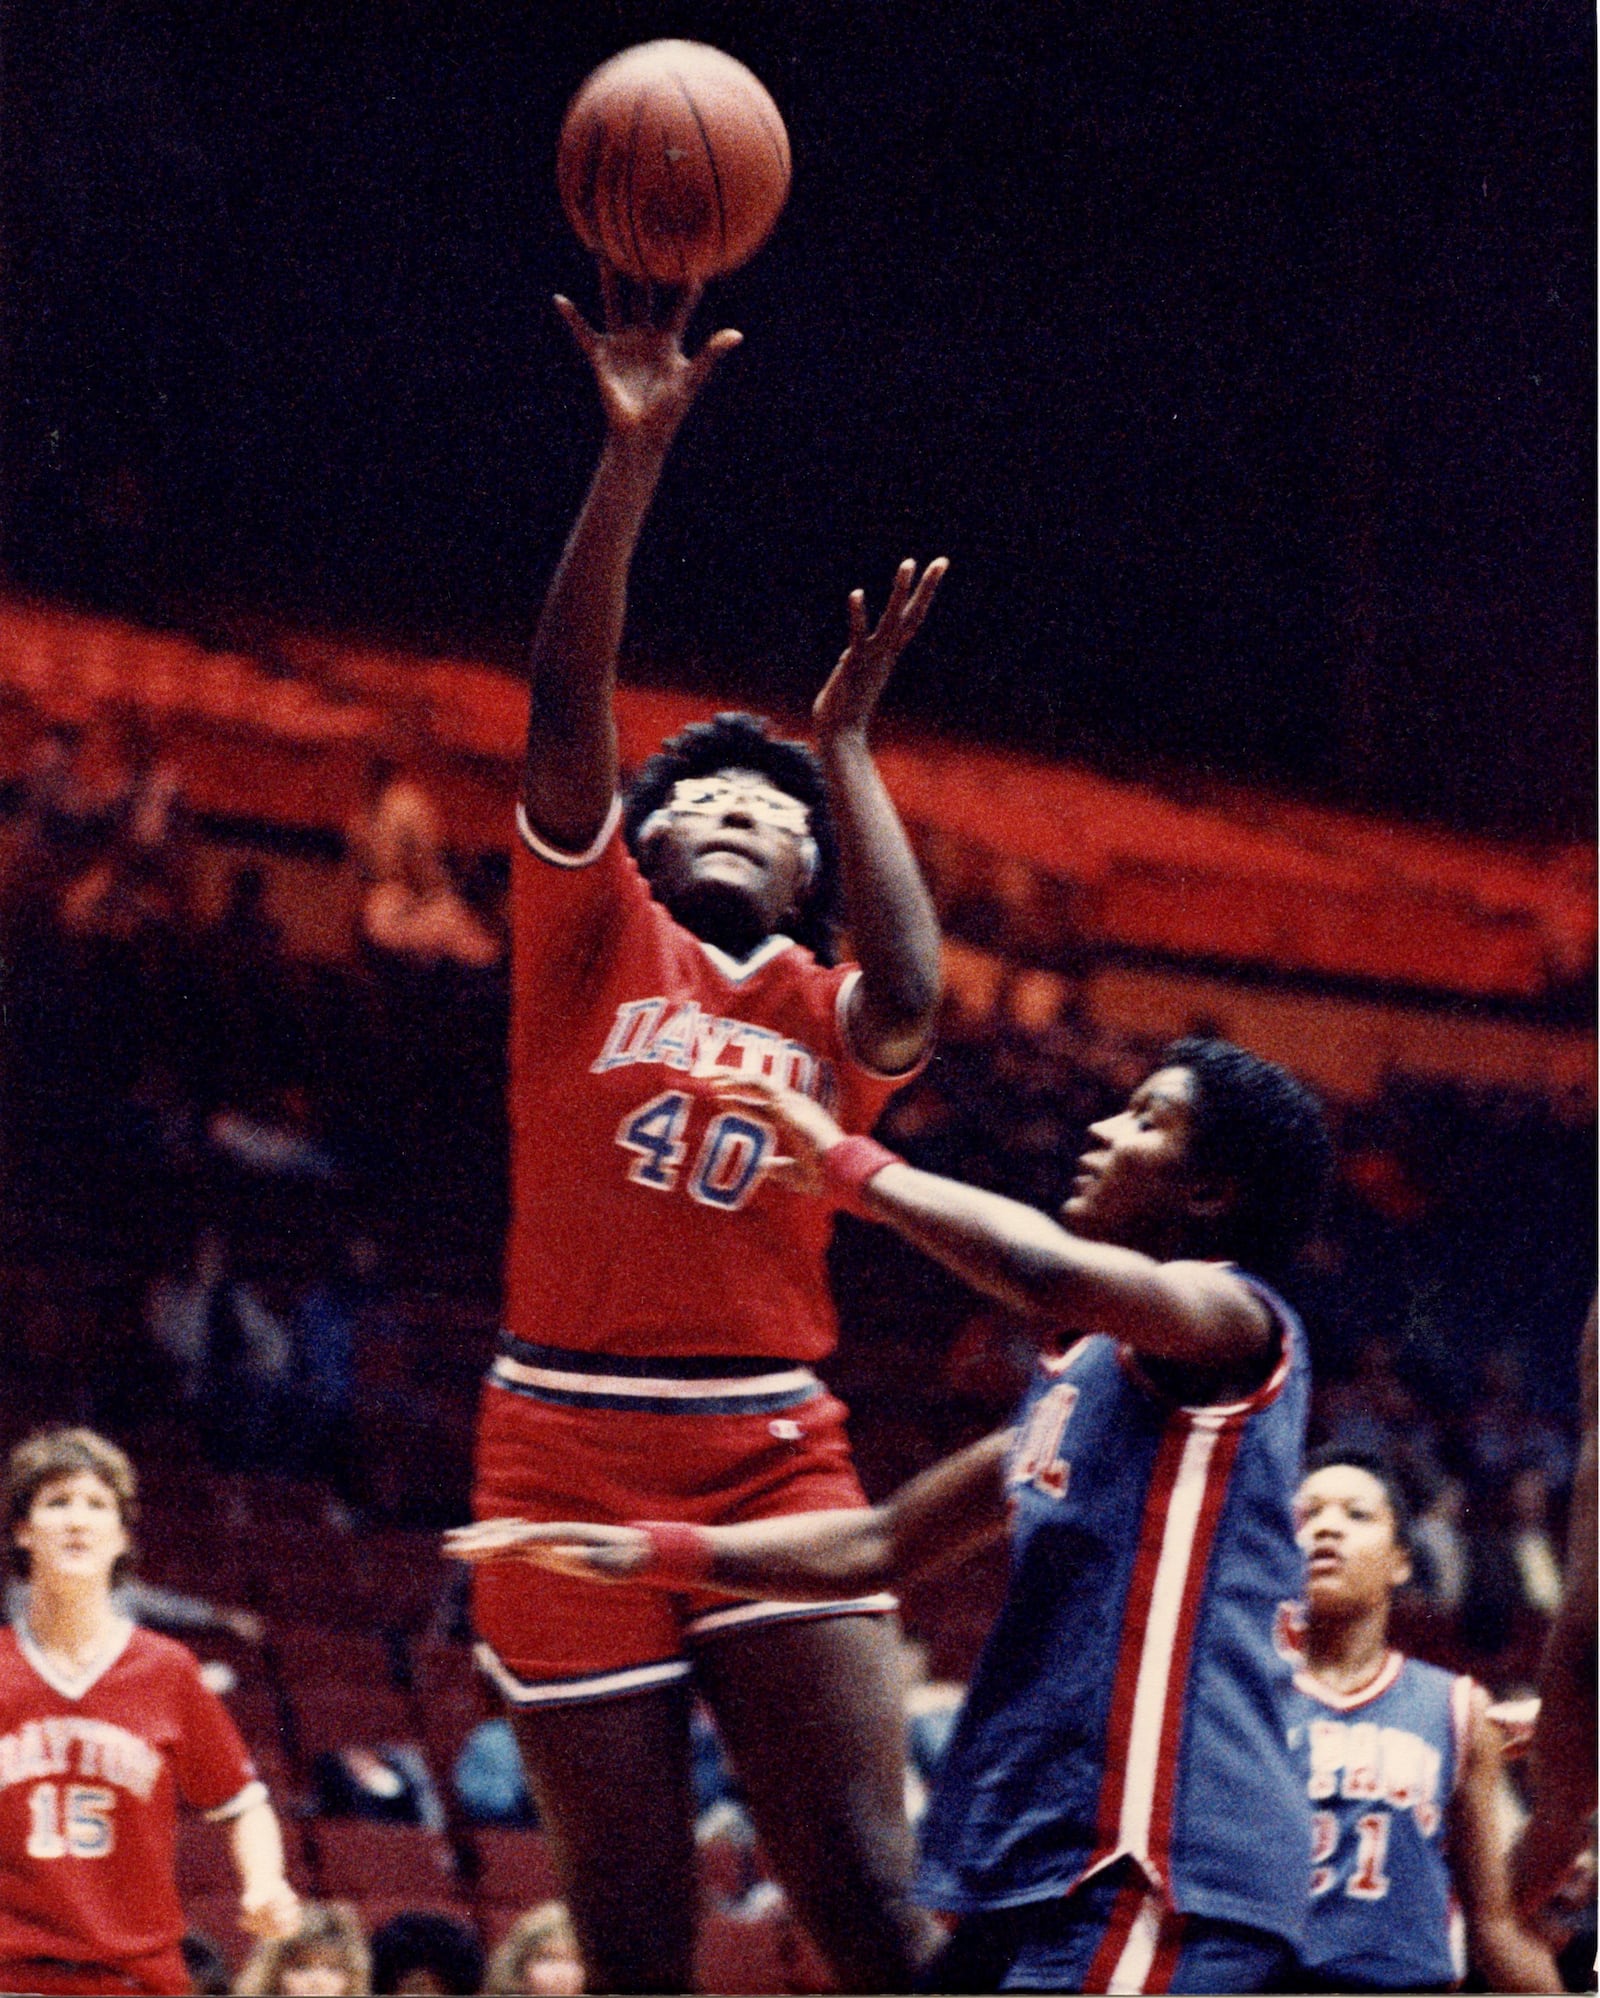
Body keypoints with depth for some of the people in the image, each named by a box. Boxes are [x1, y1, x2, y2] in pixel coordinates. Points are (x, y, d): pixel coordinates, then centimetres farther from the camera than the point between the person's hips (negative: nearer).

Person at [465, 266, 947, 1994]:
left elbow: (905, 1004, -12)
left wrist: (847, 741, -1)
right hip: (569, 1450, -1)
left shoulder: (823, 1008, 12)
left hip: (774, 1461, 1)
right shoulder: (590, 935, 9)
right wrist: (634, 450, -15)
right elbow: (566, 707, -5)